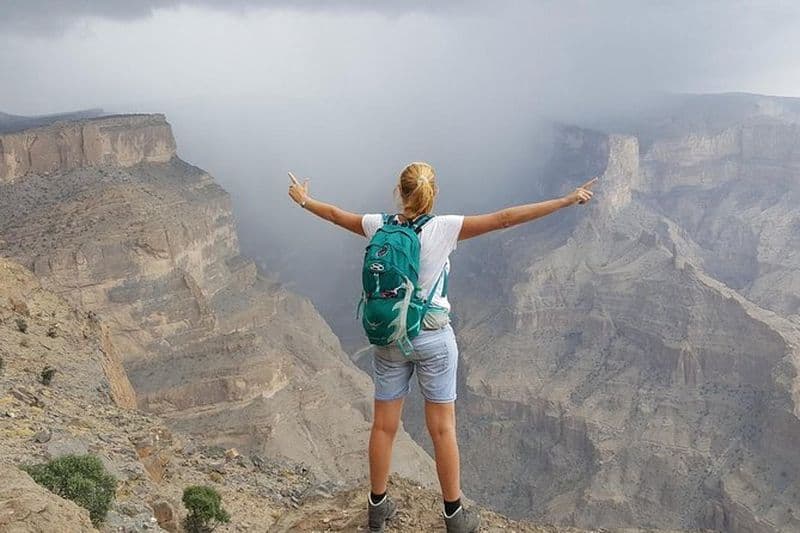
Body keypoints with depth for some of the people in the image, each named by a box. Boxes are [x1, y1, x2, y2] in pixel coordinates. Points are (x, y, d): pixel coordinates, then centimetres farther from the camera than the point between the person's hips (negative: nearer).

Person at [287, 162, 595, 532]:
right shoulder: (443, 228, -15)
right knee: (442, 428, 9)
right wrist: (567, 200, -14)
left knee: (384, 427, 14)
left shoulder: (380, 226, -5)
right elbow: (504, 219, -18)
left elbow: (336, 215, 12)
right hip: (434, 339, -3)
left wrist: (303, 200, 32)